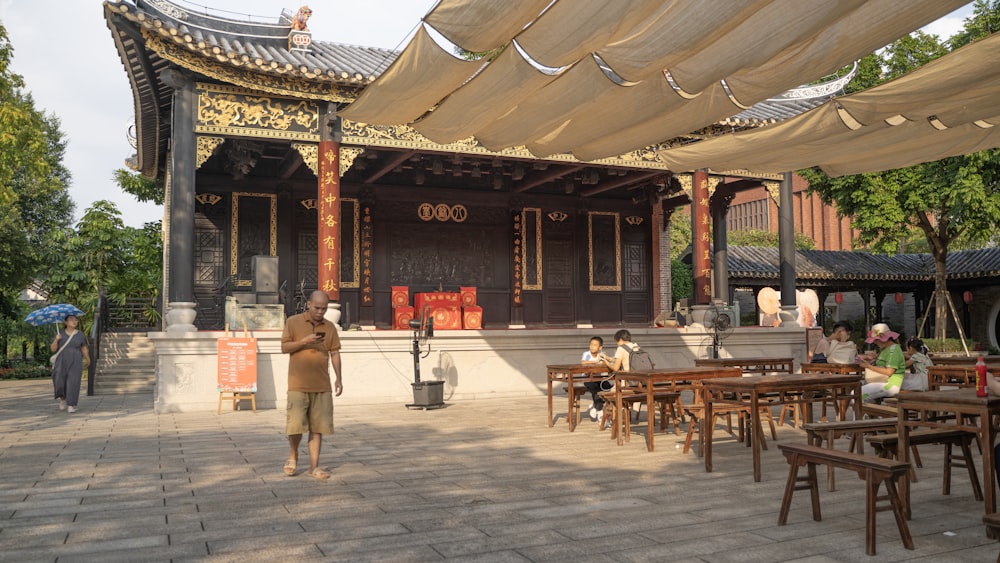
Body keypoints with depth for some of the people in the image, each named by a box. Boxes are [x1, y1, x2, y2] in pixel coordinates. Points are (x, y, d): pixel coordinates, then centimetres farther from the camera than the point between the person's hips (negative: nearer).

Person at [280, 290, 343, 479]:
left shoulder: (330, 327, 8)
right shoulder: (293, 322, 1)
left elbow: (335, 353, 9)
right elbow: (284, 347, -2)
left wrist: (338, 378, 3)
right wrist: (304, 341, -18)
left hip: (322, 385, 3)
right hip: (298, 384, -2)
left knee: (317, 427, 4)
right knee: (295, 425, -5)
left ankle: (314, 466, 11)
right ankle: (293, 456, 22)